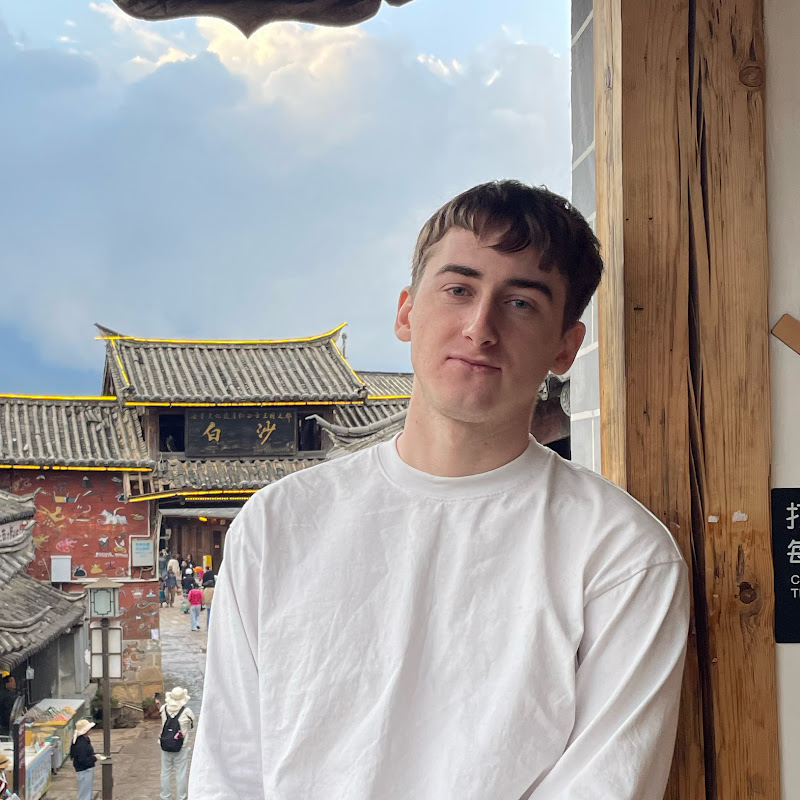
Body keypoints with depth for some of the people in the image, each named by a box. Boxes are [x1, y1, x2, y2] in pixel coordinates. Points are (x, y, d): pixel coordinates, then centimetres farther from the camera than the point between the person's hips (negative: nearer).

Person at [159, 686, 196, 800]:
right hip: (181, 748, -3)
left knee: (165, 772, 16)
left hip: (165, 747, 3)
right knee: (181, 773, 8)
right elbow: (192, 727, -2)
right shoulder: (186, 711, -16)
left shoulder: (164, 709, -9)